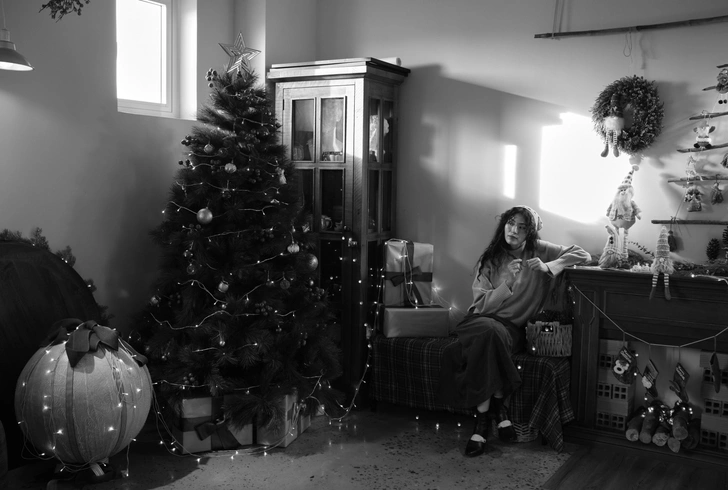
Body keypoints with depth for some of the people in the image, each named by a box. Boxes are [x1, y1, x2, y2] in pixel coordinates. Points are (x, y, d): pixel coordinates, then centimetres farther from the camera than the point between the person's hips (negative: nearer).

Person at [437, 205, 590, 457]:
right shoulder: (490, 259, 4)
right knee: (489, 332, -37)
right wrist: (507, 282, -18)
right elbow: (482, 305, -3)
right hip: (481, 320, 0)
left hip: (513, 327, 0)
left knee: (488, 340, -36)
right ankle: (497, 407, -25)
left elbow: (583, 254, 2)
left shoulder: (538, 251, 6)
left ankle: (483, 416, -24)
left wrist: (548, 267, -13)